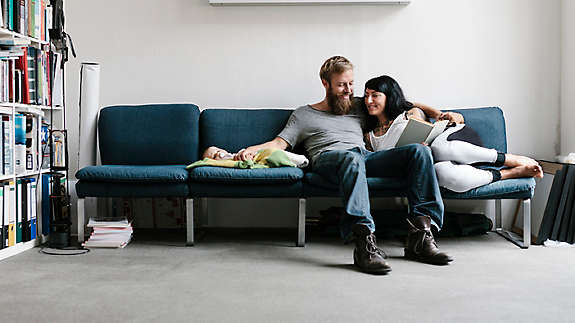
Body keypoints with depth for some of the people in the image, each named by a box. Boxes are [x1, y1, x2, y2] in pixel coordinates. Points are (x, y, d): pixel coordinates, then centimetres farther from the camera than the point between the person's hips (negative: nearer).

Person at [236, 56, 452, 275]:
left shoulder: (357, 110, 34)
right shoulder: (303, 114, 25)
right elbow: (279, 144, 15)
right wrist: (252, 149, -4)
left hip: (366, 157, 5)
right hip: (328, 158, -4)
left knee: (419, 151, -20)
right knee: (352, 159, -42)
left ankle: (420, 235, -32)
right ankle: (365, 242, -56)